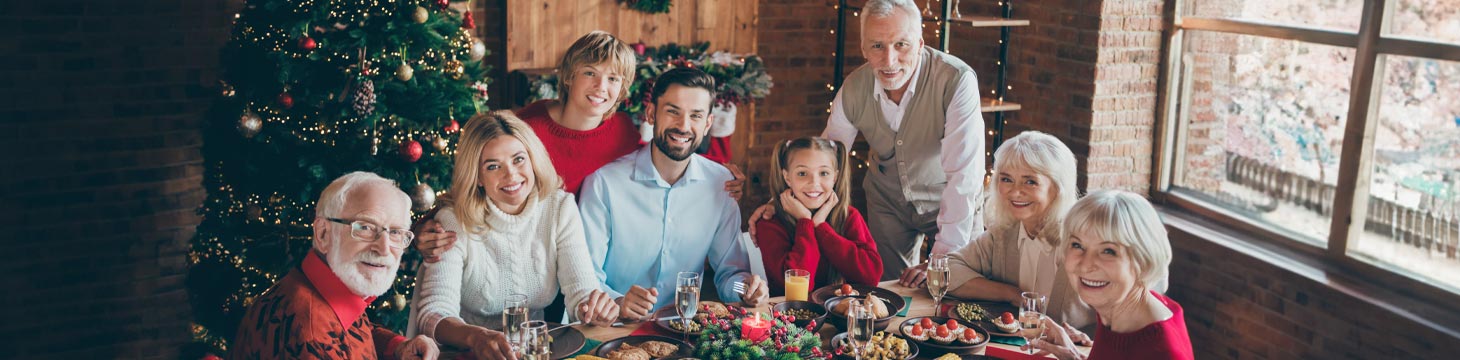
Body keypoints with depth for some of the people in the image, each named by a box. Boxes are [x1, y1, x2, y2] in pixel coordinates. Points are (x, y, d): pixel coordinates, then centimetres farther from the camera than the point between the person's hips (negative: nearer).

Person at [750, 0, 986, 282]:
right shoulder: (853, 89, -16)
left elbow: (964, 176, -33)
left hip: (948, 203, -3)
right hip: (888, 201, 3)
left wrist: (942, 258, -35)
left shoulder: (957, 81, -31)